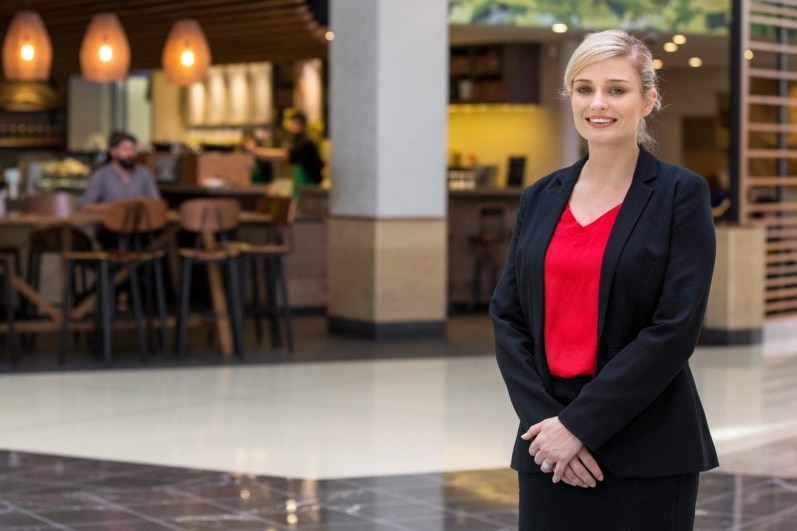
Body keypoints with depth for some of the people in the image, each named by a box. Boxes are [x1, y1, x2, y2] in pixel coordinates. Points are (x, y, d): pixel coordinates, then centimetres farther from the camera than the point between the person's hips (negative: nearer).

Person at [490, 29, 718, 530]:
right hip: (549, 450, 4)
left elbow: (676, 328, -12)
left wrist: (581, 424, -14)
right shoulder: (541, 198, 9)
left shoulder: (681, 193, -5)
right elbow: (507, 316, 6)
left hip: (645, 452, -4)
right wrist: (543, 419, -8)